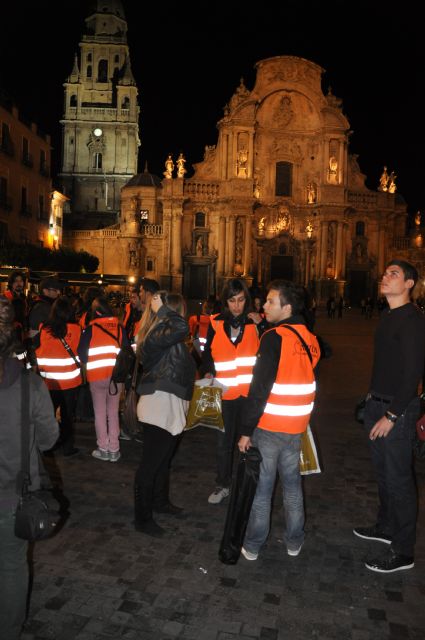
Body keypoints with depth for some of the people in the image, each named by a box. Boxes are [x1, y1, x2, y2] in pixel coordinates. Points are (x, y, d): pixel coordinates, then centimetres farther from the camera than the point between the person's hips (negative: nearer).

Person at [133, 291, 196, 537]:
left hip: (170, 406, 10)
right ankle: (143, 519, 14)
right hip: (159, 407, -10)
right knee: (151, 463, 1)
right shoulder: (157, 334, -20)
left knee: (164, 459, 24)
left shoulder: (167, 334, 9)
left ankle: (161, 501, 42)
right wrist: (161, 308, -25)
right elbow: (182, 328, -36)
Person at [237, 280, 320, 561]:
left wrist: (246, 430, -13)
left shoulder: (275, 337, -17)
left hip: (269, 426, -6)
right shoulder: (310, 339, 4)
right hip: (297, 427, 6)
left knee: (262, 487, 7)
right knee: (293, 484, 18)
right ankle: (295, 541, 29)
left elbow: (259, 388, -19)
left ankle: (253, 545, 19)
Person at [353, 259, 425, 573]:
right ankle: (386, 527, 38)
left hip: (398, 409, -9)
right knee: (383, 471, 21)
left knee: (399, 479, 0)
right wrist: (373, 399, 13)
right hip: (377, 404, 9)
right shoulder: (388, 316, 11)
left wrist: (391, 415, -20)